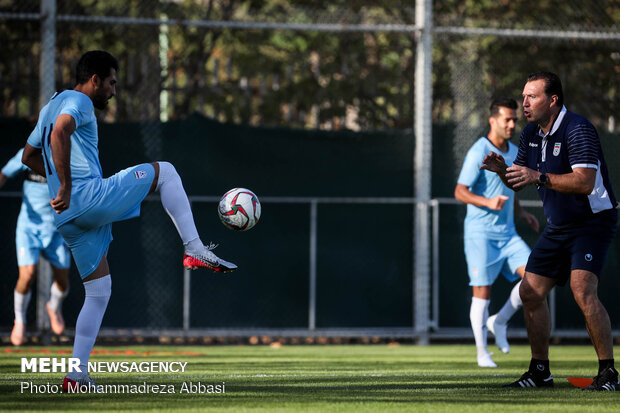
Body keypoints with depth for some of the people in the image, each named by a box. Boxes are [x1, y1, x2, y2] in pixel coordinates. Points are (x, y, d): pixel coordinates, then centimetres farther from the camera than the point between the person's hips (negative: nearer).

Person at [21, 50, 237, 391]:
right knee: (164, 171, 6)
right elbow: (60, 132, -25)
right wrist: (66, 187, -27)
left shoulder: (51, 106, 26)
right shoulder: (78, 102, -4)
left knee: (98, 292, 13)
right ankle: (194, 250, -4)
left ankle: (76, 375, 6)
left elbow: (29, 156, 36)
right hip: (91, 197, -9)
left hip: (69, 219, 9)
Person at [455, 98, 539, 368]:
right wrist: (488, 202, -30)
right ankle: (482, 353, 5)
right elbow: (460, 192, -16)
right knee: (482, 292, -5)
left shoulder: (514, 152, 13)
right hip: (481, 232, -7)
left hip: (508, 233, 7)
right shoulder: (479, 152, -12)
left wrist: (522, 213, 16)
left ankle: (499, 322, 7)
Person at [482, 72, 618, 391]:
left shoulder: (578, 130, -20)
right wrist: (502, 170, -10)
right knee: (531, 292, 3)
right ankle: (540, 372, 14)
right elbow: (519, 181, 13)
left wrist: (539, 176, -38)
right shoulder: (531, 133, 6)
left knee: (583, 291, -25)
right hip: (558, 227, 9)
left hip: (593, 223, -9)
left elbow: (585, 181, -32)